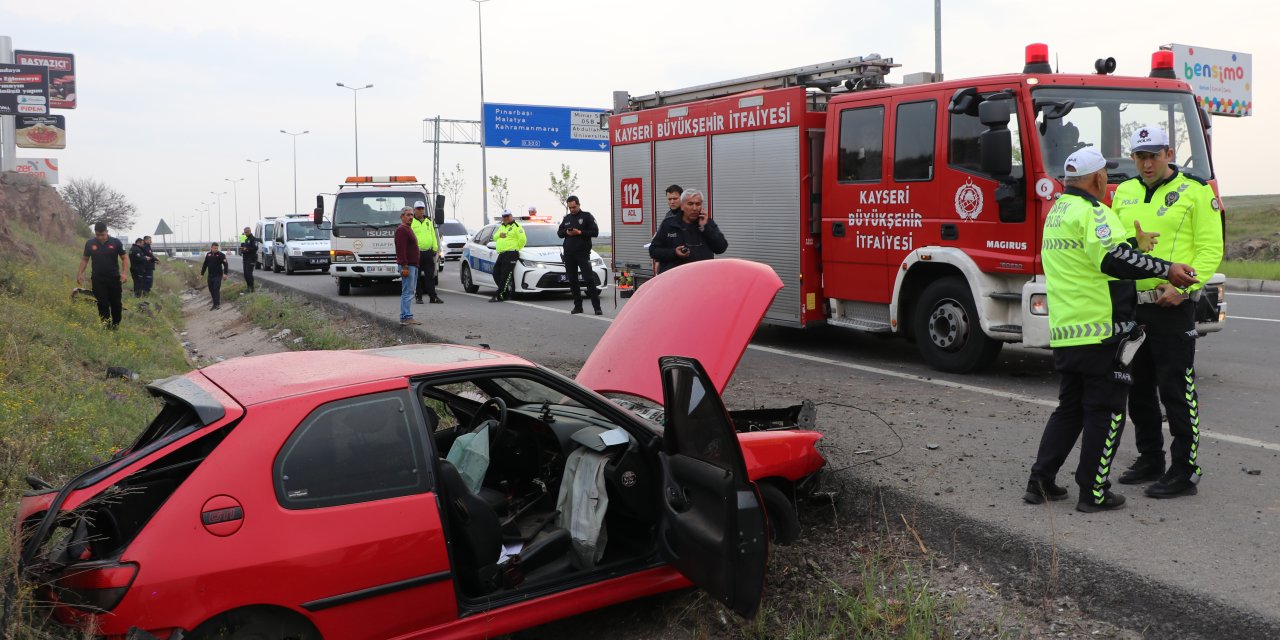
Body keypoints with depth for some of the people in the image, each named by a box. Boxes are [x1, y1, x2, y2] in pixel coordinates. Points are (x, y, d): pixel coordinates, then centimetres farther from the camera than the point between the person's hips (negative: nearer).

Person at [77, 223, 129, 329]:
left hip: (114, 279, -1)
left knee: (116, 304, 4)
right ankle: (106, 327, 4)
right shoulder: (90, 243, 3)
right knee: (102, 305, 0)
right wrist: (80, 273, 2)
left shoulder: (116, 243, -3)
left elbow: (124, 258, 1)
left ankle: (116, 326, 19)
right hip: (98, 280, 1)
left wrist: (124, 273, -11)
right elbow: (84, 259, 11)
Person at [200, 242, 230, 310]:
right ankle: (215, 304, 15)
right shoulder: (208, 255, 9)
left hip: (218, 275, -5)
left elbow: (225, 264, -11)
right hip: (210, 276, 5)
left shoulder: (221, 255, -6)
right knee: (211, 290, 7)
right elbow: (205, 265, 18)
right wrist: (202, 274, 19)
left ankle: (217, 304, -8)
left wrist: (225, 273, -21)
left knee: (216, 289, -11)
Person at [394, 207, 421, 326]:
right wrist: (405, 266, -25)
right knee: (407, 292, -11)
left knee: (409, 293, 11)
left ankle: (405, 317, 15)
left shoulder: (408, 229, 21)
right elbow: (401, 249, -20)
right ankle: (406, 318, -11)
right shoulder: (401, 230, -12)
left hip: (413, 265, 11)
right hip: (407, 266, -11)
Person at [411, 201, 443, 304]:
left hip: (428, 252, 4)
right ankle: (418, 297, 8)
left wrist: (435, 248, 10)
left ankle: (433, 297, 4)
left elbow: (433, 235, 18)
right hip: (416, 253, -4)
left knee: (430, 276, 3)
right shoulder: (410, 222, -1)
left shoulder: (429, 221, 16)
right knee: (417, 276, 2)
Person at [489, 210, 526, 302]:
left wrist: (516, 248, -3)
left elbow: (523, 239, -8)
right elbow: (494, 237, 22)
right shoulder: (501, 226, 25)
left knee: (505, 275, -14)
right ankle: (506, 294, 9)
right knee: (496, 273, 2)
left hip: (511, 254, -9)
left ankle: (499, 296, -17)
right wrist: (499, 235, 2)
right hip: (501, 254, 9)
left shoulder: (516, 226, 1)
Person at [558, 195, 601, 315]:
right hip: (568, 254, 5)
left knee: (589, 279, -10)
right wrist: (566, 232, -2)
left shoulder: (587, 216, 1)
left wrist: (580, 232, -16)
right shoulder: (567, 218, 16)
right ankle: (578, 306, 13)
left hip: (583, 253, -5)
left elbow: (595, 232, -6)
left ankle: (597, 307, -11)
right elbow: (559, 232, 20)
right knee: (572, 281, 6)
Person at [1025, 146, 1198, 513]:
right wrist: (1166, 270, -20)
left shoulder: (1056, 213, 19)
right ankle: (1094, 493, 4)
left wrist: (1135, 246, 20)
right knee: (1105, 411, 0)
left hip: (1065, 332, 9)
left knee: (1069, 408, 17)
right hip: (1100, 331, -9)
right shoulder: (1091, 212, -11)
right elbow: (1113, 259, -22)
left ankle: (1041, 481, 15)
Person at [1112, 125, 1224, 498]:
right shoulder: (1124, 194, 13)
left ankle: (1185, 471, 4)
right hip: (1130, 304, 6)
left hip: (1173, 307, -6)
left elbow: (1211, 248, -7)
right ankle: (1150, 460, 26)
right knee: (1138, 388, 13)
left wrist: (1182, 285, -21)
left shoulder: (1195, 192, -2)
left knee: (1176, 389, -4)